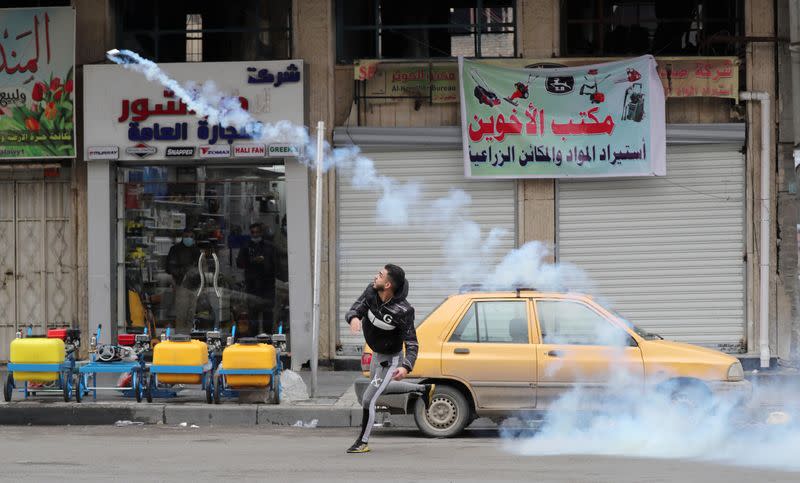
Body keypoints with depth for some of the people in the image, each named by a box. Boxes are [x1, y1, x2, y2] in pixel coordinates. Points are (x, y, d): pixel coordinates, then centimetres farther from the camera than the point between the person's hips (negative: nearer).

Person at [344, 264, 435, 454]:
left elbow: (412, 343, -28)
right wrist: (354, 318, -46)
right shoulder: (371, 291, -18)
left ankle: (362, 442, 12)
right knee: (382, 389, 31)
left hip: (390, 360, -8)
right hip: (377, 354, 8)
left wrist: (406, 367, -44)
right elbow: (355, 309, -20)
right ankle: (424, 390, 46)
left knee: (368, 400, -6)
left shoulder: (403, 311, -33)